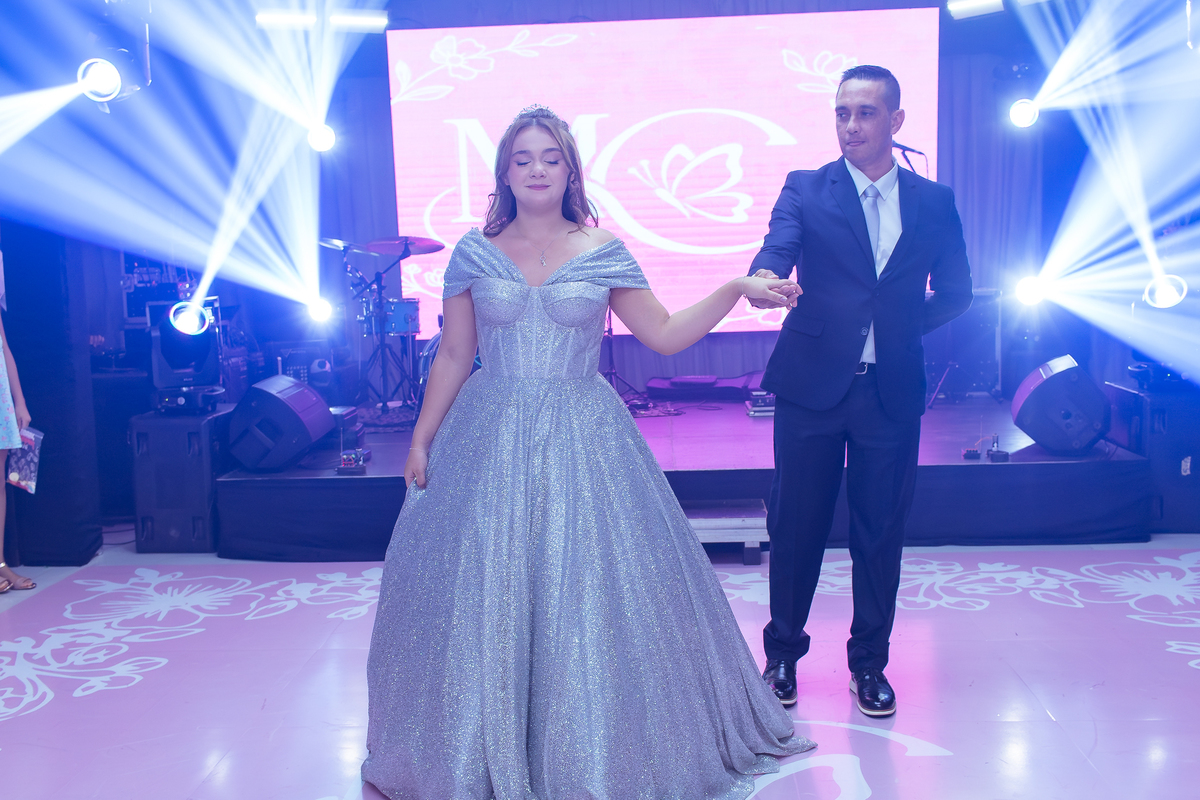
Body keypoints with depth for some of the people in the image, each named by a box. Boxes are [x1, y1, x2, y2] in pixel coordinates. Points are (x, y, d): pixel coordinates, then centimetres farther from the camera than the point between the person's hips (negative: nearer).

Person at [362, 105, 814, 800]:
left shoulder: (604, 252, 2)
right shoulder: (474, 252, 4)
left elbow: (666, 335, 2)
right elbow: (453, 357, 8)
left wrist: (737, 288, -8)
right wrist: (422, 441, 6)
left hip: (583, 442, -1)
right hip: (491, 442, 1)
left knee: (591, 591, 1)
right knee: (480, 594, 4)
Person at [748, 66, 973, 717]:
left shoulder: (934, 202, 8)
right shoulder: (805, 190, 2)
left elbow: (954, 291, 14)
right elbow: (776, 250, -16)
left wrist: (904, 327, 1)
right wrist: (764, 279, -38)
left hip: (893, 389, 2)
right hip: (813, 386, -1)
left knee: (880, 530, 9)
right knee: (796, 524, 6)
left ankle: (869, 662, 26)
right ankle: (782, 653, 25)